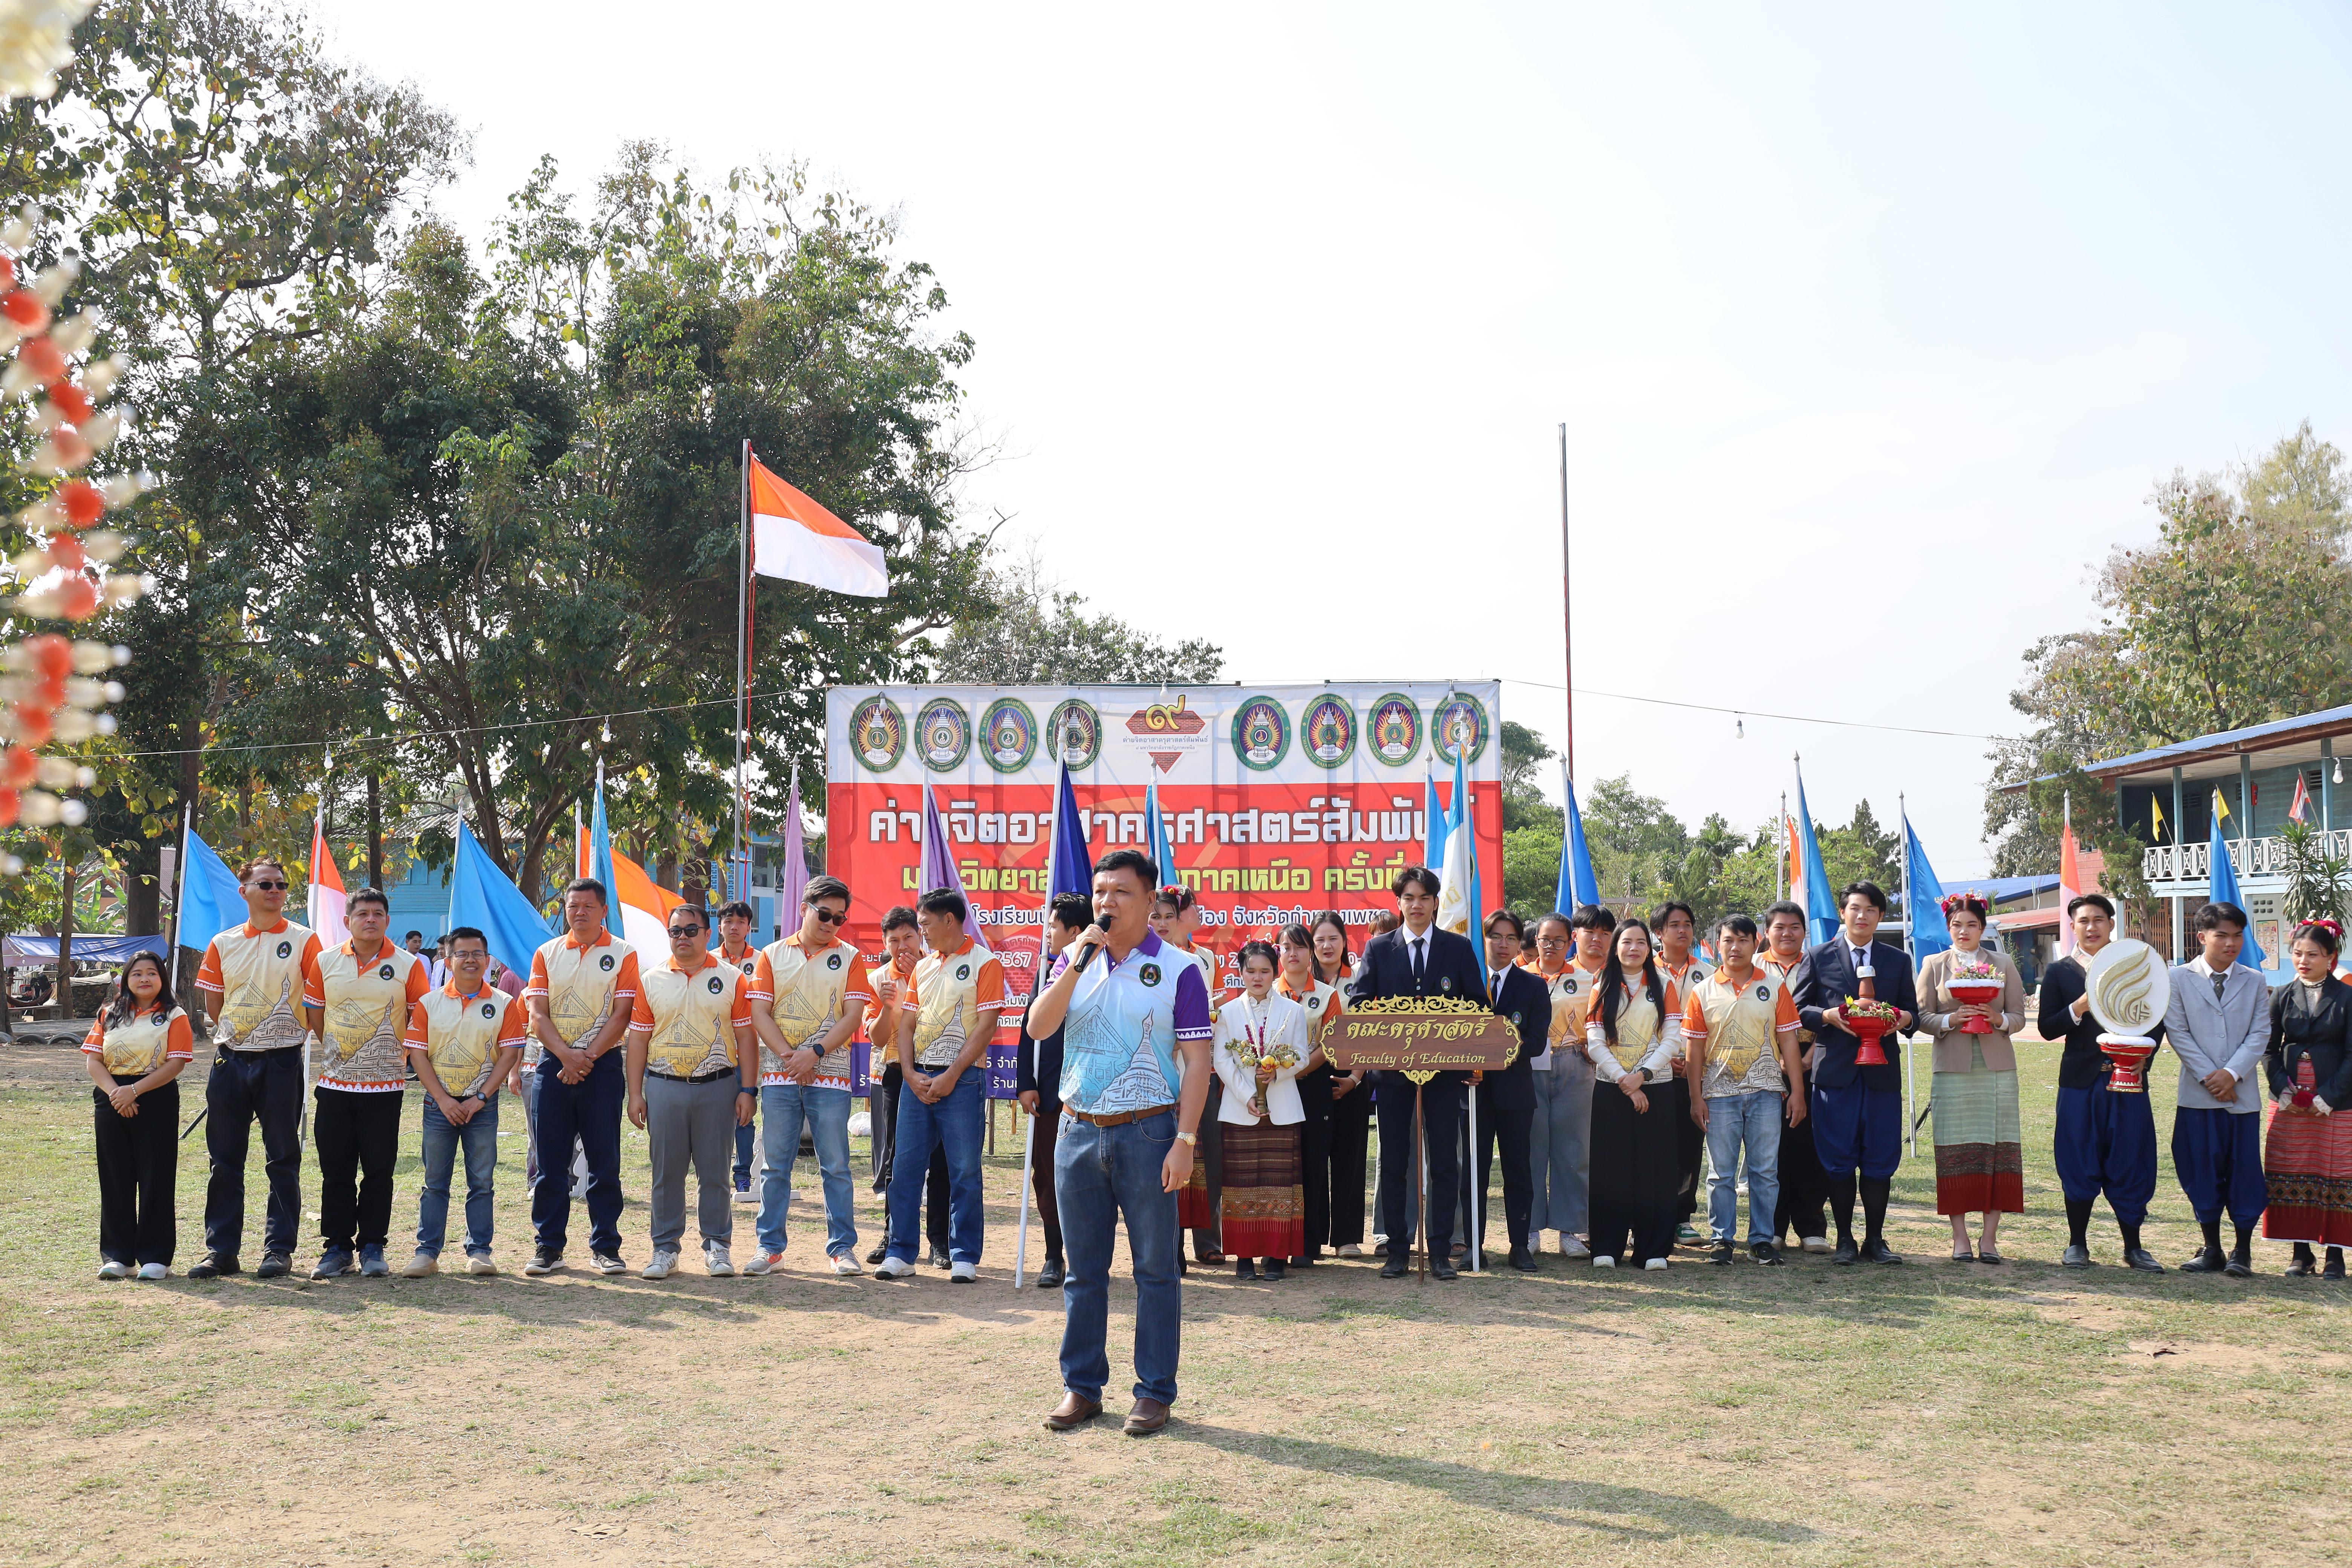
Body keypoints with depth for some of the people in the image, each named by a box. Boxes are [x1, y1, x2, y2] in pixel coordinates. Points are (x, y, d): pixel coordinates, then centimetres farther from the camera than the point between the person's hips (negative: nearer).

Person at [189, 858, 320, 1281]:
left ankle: (279, 1249, 8)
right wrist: (236, 1033, 8)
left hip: (281, 1061, -3)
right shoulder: (223, 944, 9)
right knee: (224, 1161, 7)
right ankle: (221, 1249, 13)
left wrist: (295, 1031, 1)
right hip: (230, 1060, 3)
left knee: (282, 1159, 2)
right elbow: (213, 1005, 15)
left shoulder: (303, 940, 0)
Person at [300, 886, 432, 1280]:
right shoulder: (325, 962, 4)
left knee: (378, 1170, 2)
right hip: (335, 1084, 2)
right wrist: (340, 1053, 11)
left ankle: (372, 1246, 12)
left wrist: (396, 1053, 3)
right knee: (335, 1170, 5)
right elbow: (314, 1016, 13)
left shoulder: (408, 965, -1)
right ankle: (337, 1247, 14)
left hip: (385, 1085, -2)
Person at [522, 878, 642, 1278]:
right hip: (554, 1063, 2)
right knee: (551, 1160, 3)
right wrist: (566, 1055, -12)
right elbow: (537, 1014, 2)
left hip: (603, 1063, -2)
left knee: (605, 1160, 1)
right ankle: (549, 1245, 10)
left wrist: (587, 1057, -13)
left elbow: (621, 1015, -4)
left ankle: (605, 1245, 7)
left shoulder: (622, 954, 2)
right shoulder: (547, 953, 9)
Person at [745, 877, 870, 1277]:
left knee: (836, 1166, 0)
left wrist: (814, 1054, -14)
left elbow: (853, 1015, -3)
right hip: (779, 1075, 1)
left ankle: (842, 1247, 5)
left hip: (830, 1075, -1)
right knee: (776, 1165, 5)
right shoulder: (772, 955, 9)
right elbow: (759, 1012, 2)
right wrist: (789, 1056, -10)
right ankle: (770, 1246, 12)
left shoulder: (849, 958, 6)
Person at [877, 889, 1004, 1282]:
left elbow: (986, 1027, -10)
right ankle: (901, 1253, 11)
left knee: (964, 1172, -1)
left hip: (961, 1080, -6)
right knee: (905, 1167, 4)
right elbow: (906, 1025, 13)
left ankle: (964, 1257, 7)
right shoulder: (923, 967, 16)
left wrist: (950, 1077, -14)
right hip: (917, 1079, 6)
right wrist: (910, 1074, -2)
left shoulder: (983, 963, -3)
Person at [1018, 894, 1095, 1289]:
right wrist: (1026, 1084, 2)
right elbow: (1029, 1028, 11)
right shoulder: (1046, 968, 10)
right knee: (1047, 1176, 7)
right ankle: (1054, 1258, 17)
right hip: (1047, 1093, 5)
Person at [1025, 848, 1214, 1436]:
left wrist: (1185, 1141, -13)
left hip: (1147, 1132, -3)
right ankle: (1081, 1386, 19)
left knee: (1155, 1269, 3)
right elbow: (1038, 1028, -4)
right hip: (1079, 1129, 3)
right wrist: (1077, 963, -13)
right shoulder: (1074, 959, 8)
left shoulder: (1177, 971, -3)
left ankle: (1155, 1392, 11)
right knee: (1084, 1270, 10)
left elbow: (1197, 1061, -5)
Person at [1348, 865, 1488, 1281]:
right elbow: (1359, 1002, 2)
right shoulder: (1378, 948, 7)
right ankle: (1397, 1250, 12)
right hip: (1393, 1067, 1)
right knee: (1393, 1163, 5)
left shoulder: (1459, 948, 6)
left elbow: (1478, 1005, 4)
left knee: (1444, 1161, 2)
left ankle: (1441, 1251, 8)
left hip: (1444, 1066, -1)